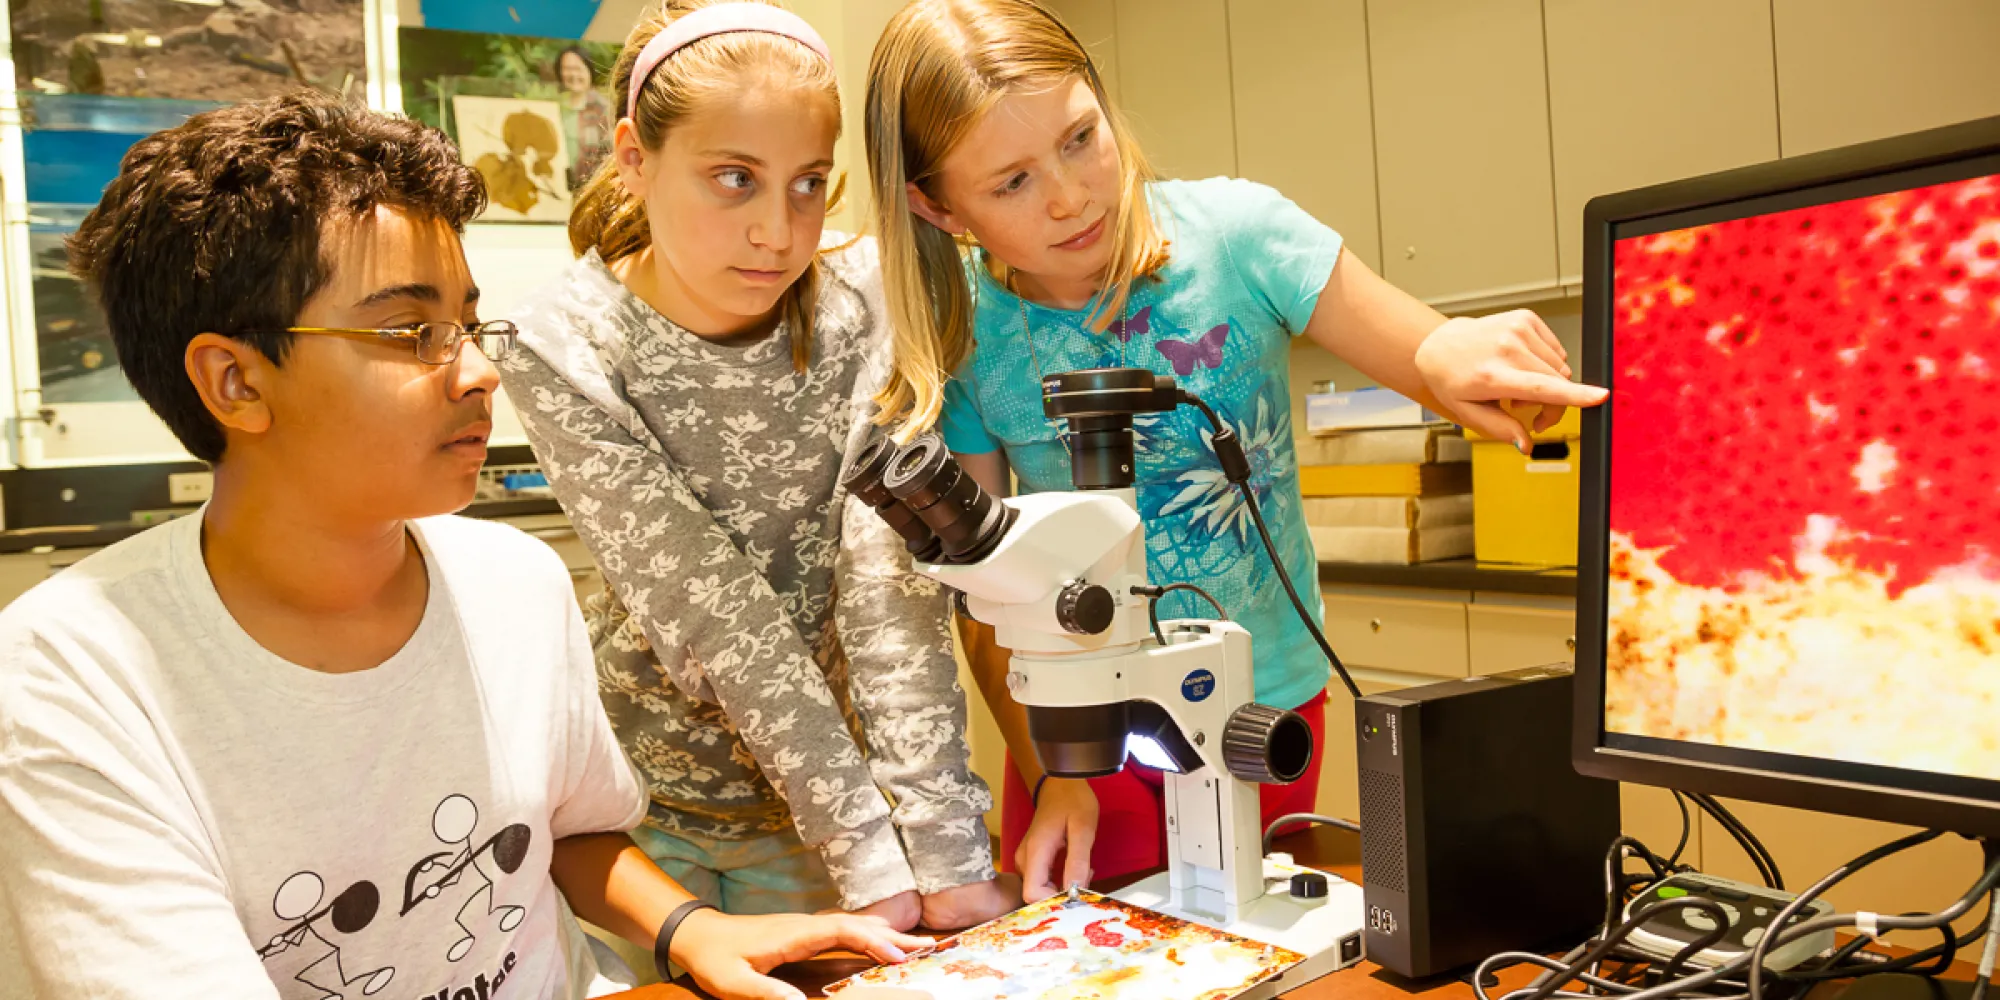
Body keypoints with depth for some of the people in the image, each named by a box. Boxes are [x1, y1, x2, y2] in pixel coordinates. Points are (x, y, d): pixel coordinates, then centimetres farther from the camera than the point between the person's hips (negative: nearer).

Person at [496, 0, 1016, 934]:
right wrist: (865, 850, -27)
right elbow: (710, 613, -23)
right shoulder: (565, 349, -18)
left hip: (836, 756, 2)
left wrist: (943, 846, -28)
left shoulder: (862, 301, -13)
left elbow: (888, 569, -21)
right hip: (648, 793, -1)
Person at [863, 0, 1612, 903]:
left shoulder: (1231, 232, -17)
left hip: (1272, 701, 1)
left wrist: (1446, 356, -35)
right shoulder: (959, 343, -15)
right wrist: (1049, 777, -17)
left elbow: (1519, 400, -12)